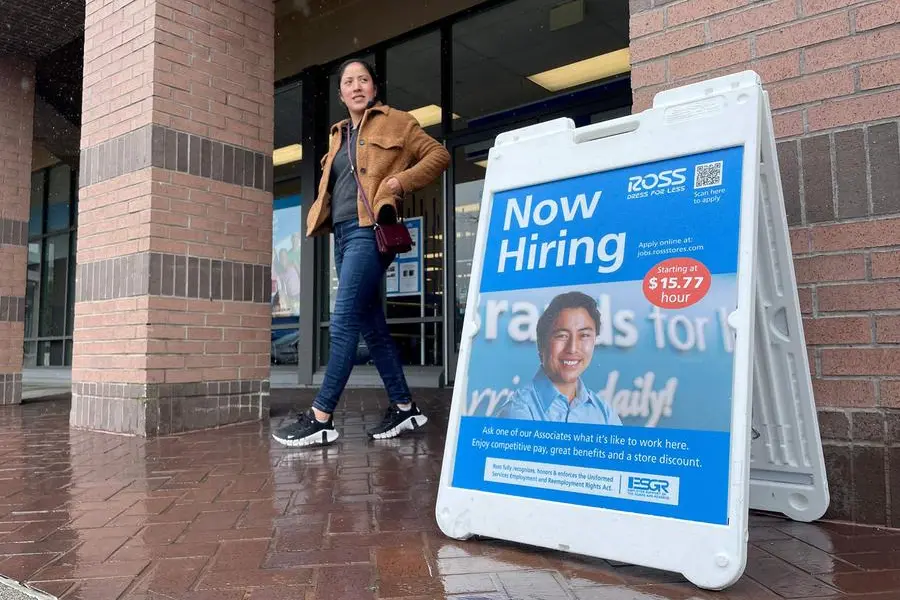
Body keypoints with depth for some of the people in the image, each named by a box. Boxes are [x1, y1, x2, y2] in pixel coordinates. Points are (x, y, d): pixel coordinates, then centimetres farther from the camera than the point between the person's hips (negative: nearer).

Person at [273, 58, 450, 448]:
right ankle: (404, 409, 14)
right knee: (371, 326, 7)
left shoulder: (394, 122, 6)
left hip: (368, 230, -8)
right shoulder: (338, 135, 24)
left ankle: (320, 419, -11)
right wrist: (320, 215, 12)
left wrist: (401, 180, -12)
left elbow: (438, 155, 2)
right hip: (343, 234, 8)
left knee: (343, 323, -14)